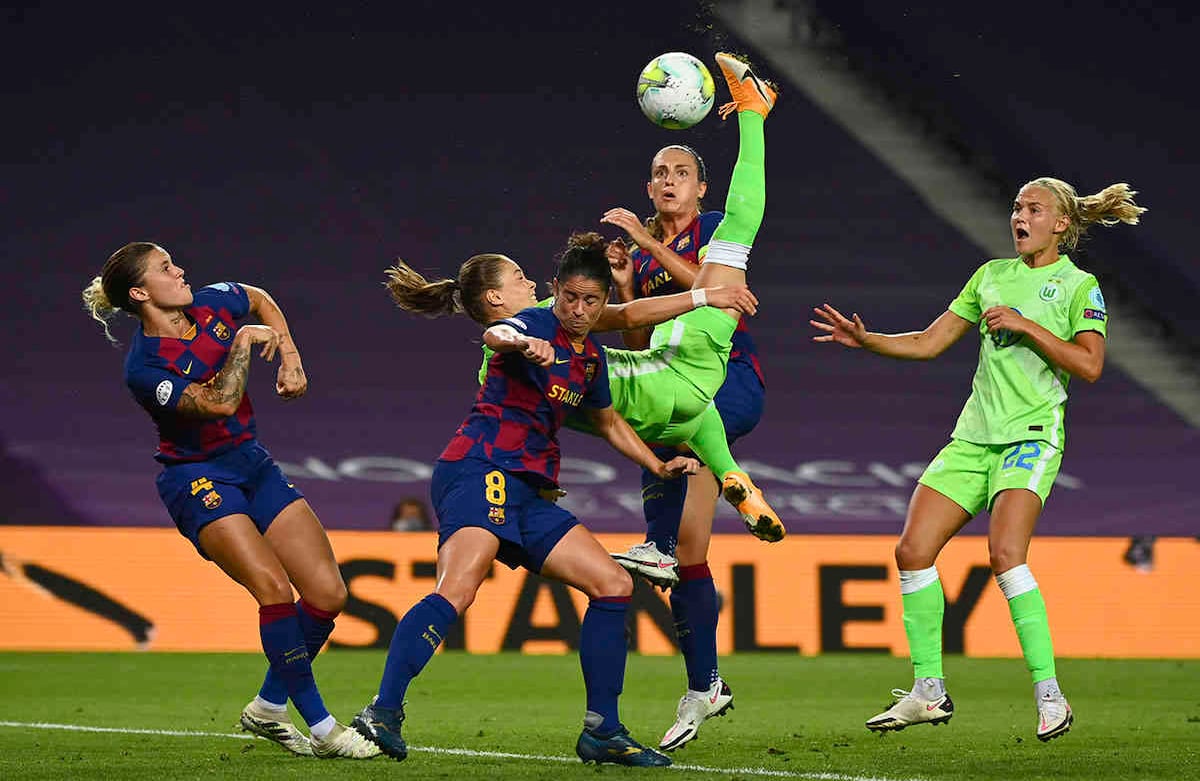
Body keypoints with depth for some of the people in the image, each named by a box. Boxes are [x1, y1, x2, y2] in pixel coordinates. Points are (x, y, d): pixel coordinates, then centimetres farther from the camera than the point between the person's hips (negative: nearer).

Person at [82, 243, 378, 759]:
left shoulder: (212, 305, -1)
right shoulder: (144, 368, -20)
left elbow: (261, 300, 22)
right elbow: (218, 403, -29)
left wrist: (290, 359, 10)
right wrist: (244, 341, -19)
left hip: (252, 464, 7)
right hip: (197, 479, -7)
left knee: (328, 594, -2)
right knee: (273, 587, -26)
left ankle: (269, 707, 16)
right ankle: (320, 729, -18)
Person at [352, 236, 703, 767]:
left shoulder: (591, 357, 20)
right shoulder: (538, 325, -5)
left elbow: (608, 422, 39)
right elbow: (495, 335, -31)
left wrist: (659, 466, 34)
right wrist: (522, 343, -53)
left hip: (529, 493, 9)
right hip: (481, 469, -9)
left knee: (613, 584, 5)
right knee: (457, 590, -29)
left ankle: (602, 732, 9)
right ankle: (384, 712, -38)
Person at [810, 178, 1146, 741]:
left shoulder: (1080, 286, 2)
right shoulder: (991, 275, 18)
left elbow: (1089, 365, -11)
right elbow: (928, 343, 18)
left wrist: (1025, 326, -13)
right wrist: (865, 340, 5)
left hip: (1032, 435, -6)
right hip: (973, 435, 6)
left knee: (1006, 553, -25)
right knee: (913, 551, -6)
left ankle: (1049, 696, -19)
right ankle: (929, 692, 4)